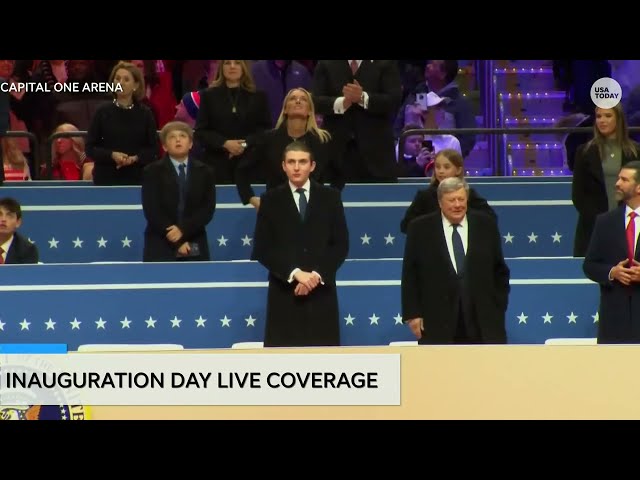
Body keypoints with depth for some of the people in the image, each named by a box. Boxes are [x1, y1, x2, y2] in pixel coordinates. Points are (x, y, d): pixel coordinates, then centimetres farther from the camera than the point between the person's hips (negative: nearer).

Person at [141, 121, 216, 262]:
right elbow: (152, 211, -6)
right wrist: (177, 242, -13)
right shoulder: (152, 172, 3)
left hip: (195, 249, 2)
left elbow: (208, 209, 1)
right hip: (161, 247, -2)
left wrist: (183, 229, -14)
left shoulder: (205, 172, 12)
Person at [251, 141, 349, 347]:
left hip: (321, 291, 1)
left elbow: (341, 245, 5)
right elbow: (262, 249, 0)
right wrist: (295, 273, -13)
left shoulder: (330, 197, 9)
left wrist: (317, 275, -9)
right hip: (284, 293, -1)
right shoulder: (271, 200, 7)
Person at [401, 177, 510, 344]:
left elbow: (500, 270, 12)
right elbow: (410, 274, 3)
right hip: (437, 321, -2)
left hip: (483, 320, 2)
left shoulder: (486, 225, 7)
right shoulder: (420, 229, 2)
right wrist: (412, 314, -3)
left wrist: (499, 308, 6)